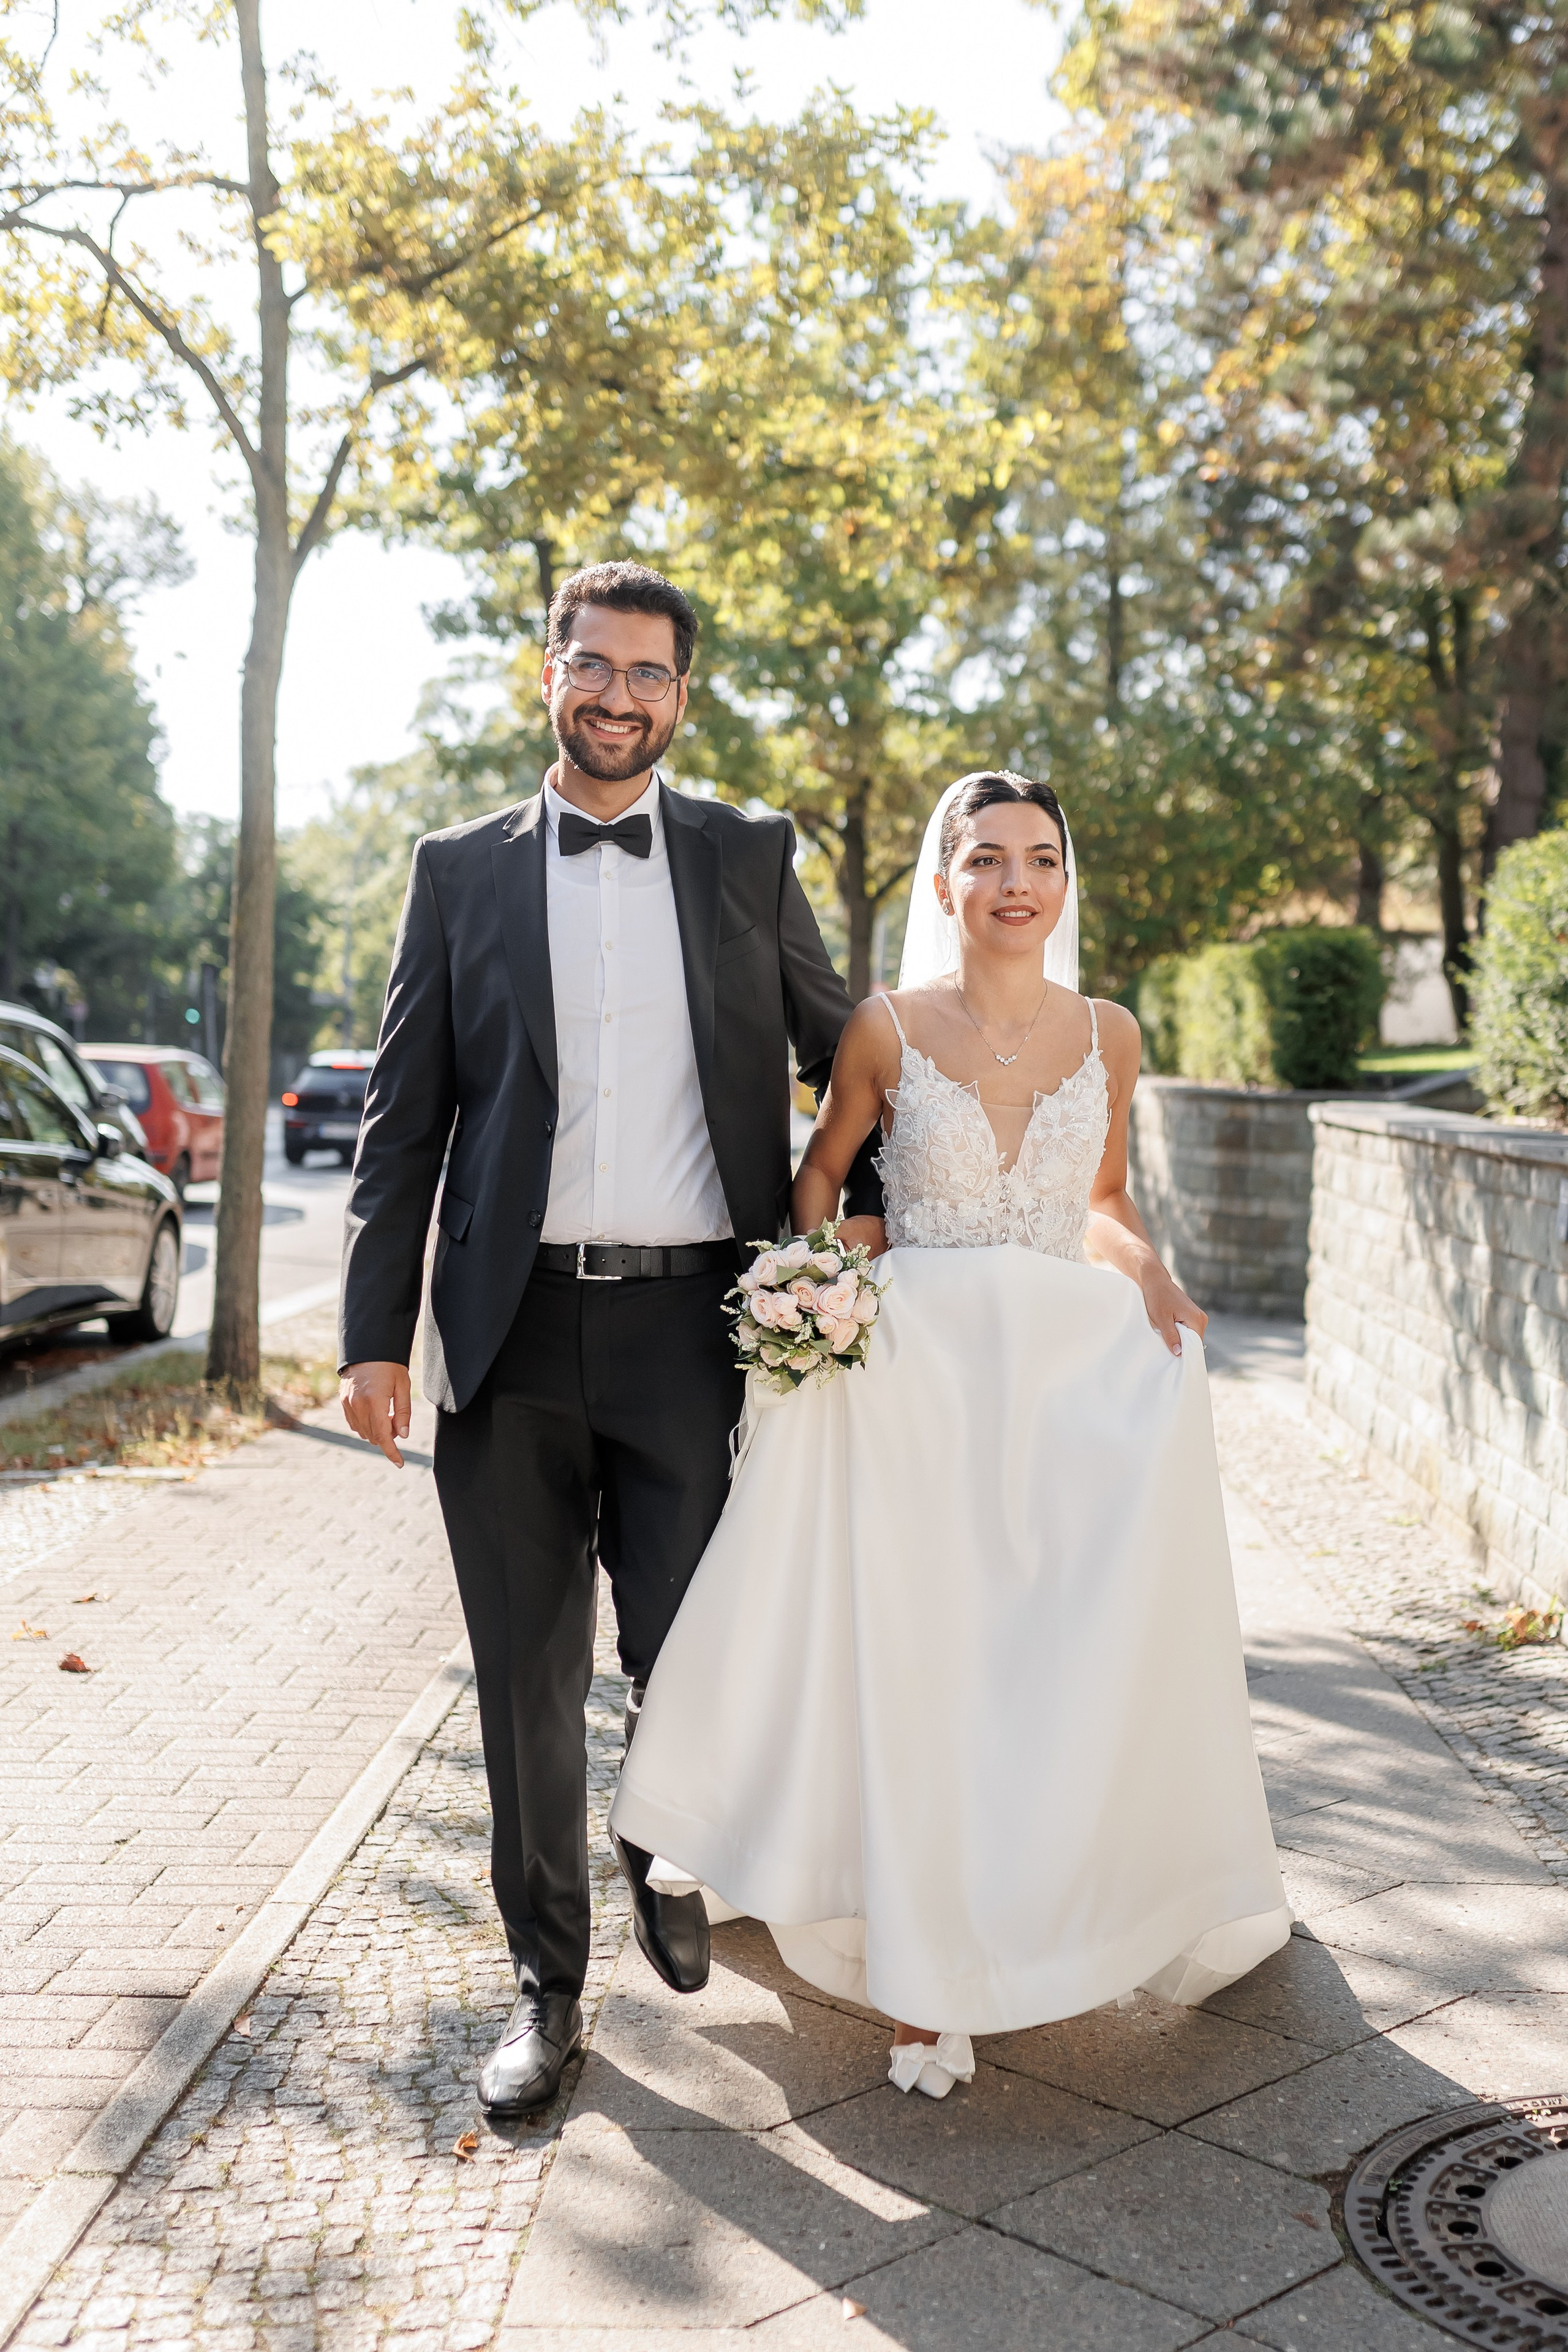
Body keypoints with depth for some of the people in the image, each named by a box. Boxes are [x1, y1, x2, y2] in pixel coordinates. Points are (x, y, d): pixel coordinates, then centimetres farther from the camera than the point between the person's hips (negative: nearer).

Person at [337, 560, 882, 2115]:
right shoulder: (461, 872, 7)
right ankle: (547, 1978, 25)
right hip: (511, 1335, 0)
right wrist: (377, 1333, -2)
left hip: (691, 1325, 0)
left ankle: (670, 1868, 40)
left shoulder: (751, 862, 8)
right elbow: (402, 1117, 5)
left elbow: (842, 1054, 16)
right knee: (528, 1679, 7)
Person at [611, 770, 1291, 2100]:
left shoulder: (1108, 1038, 5)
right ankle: (930, 1978, 12)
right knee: (916, 1667, -1)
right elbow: (823, 1167, 11)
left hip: (1079, 1367, 2)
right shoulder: (885, 1030, -2)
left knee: (1074, 1664, 6)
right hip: (916, 1368, -2)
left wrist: (1147, 1278, -2)